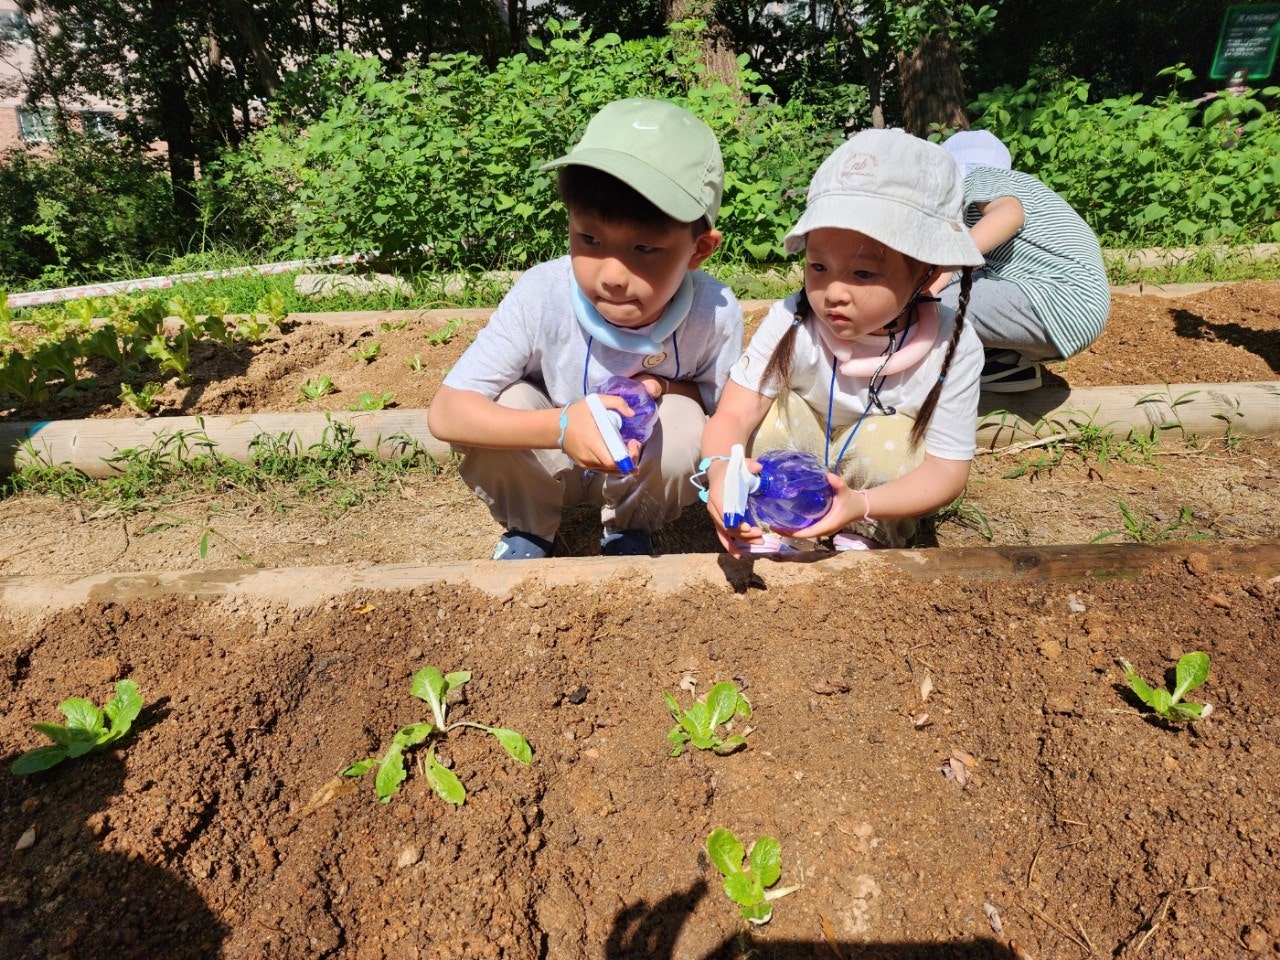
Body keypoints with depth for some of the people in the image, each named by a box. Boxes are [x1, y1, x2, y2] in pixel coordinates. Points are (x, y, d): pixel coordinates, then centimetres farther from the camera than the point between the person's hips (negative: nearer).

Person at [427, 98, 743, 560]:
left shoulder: (716, 314, -26)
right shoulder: (540, 296, -30)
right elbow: (444, 413, -30)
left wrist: (662, 387, -29)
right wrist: (560, 426, -46)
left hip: (647, 470, 1)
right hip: (545, 464, 0)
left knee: (682, 418, -29)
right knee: (507, 401, -29)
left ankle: (629, 531, 3)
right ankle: (527, 531, 2)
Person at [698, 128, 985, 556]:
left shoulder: (952, 348, -27)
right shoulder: (791, 323, -28)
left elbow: (947, 469, -25)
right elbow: (733, 415, -29)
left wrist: (860, 505, -44)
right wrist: (719, 469, -54)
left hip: (883, 472, 0)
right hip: (792, 461, 1)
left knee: (890, 434, -29)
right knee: (779, 405, -26)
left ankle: (867, 537, -5)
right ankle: (766, 530, -8)